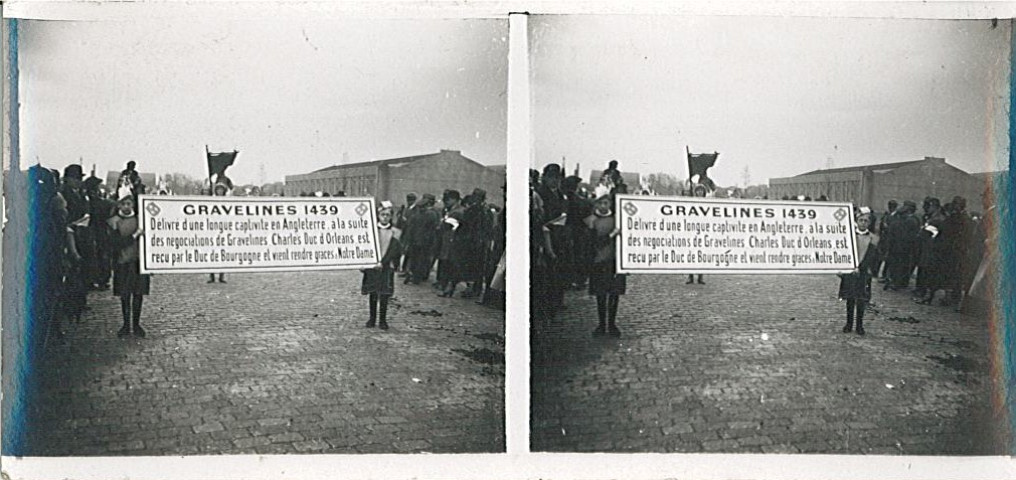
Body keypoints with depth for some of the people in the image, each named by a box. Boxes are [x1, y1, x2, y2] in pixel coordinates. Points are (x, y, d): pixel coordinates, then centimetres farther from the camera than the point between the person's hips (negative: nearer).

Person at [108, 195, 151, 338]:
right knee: (124, 295, 3)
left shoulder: (139, 219, 6)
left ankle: (136, 324, 12)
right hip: (123, 263, -1)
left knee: (138, 293, 3)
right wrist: (135, 235, -19)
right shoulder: (114, 221, -1)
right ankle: (126, 325, 13)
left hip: (139, 261, 1)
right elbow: (117, 243, -10)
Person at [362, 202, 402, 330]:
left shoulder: (395, 232, 1)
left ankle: (382, 320, 7)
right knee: (373, 293, 6)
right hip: (372, 266, 1)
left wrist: (382, 262, -17)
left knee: (384, 294, -1)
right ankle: (372, 318, 16)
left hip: (387, 267, -1)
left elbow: (394, 251, -7)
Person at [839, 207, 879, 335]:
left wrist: (870, 271, -3)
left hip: (864, 273, 0)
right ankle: (849, 324, 19)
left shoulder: (873, 239, 1)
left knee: (861, 301, 3)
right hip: (849, 272, 0)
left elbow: (875, 258, 5)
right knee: (850, 299, 7)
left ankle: (859, 325, 15)